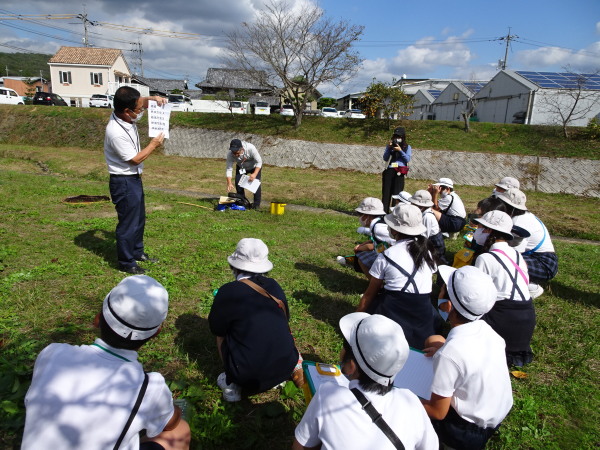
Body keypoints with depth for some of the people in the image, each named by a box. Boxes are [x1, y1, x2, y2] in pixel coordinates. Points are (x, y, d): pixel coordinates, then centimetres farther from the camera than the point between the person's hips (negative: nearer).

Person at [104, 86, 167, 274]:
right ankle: (126, 263, 20)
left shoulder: (127, 117, -3)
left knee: (139, 218, 22)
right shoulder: (116, 132, -28)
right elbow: (135, 159, -21)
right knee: (128, 223, 4)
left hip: (134, 179, 9)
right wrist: (154, 144, -12)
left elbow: (141, 103, 17)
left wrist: (152, 99, -4)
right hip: (124, 182, -9)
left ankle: (137, 252, 40)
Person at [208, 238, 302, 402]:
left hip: (249, 378, -4)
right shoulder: (274, 285, -1)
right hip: (286, 368, 4)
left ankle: (232, 384, 12)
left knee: (222, 334, 19)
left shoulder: (228, 291, -15)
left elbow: (216, 329, 1)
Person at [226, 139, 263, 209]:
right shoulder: (230, 154, -32)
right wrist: (229, 183, -37)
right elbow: (228, 169, -26)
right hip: (241, 167, 3)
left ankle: (256, 204, -4)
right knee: (238, 182, -10)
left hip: (255, 166, -3)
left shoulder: (251, 148, -40)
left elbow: (259, 162, -29)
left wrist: (255, 174, -41)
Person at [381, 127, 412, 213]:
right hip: (389, 171, 2)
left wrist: (400, 150, -12)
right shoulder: (390, 146, 12)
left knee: (397, 193, -6)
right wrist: (388, 148, -7)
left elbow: (408, 159, -2)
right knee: (386, 192, 0)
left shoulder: (407, 147, 9)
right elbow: (385, 158, 5)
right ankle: (384, 212, 3)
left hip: (399, 172, -2)